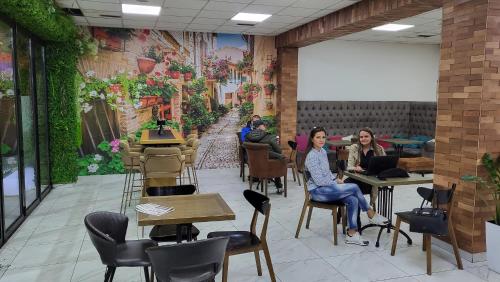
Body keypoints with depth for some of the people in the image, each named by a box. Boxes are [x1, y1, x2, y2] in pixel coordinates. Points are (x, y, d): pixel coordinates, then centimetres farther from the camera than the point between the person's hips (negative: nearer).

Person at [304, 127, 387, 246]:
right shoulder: (312, 156, -18)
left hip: (327, 187, 8)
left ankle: (352, 234, -10)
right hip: (317, 191, -8)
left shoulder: (323, 151, 10)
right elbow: (319, 181, -20)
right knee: (354, 187, -19)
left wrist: (336, 179, 3)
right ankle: (371, 215, 1)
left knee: (353, 200, -17)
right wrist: (335, 183, -9)